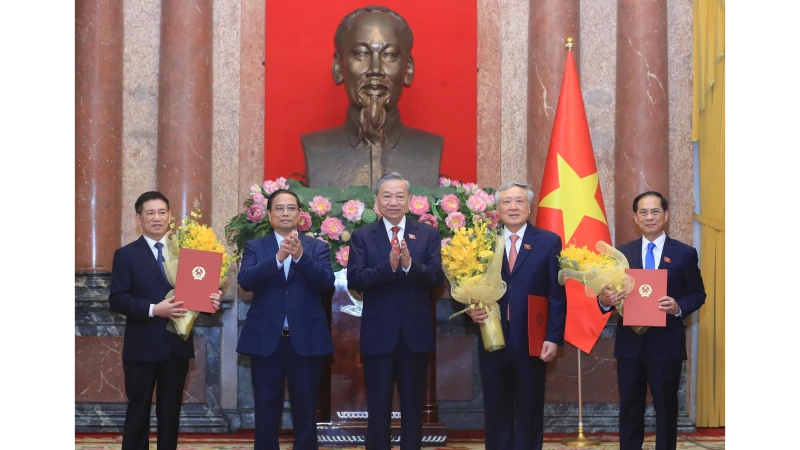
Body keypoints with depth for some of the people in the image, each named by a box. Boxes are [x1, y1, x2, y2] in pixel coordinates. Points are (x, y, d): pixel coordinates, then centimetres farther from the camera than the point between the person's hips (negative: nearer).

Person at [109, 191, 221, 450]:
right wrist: (153, 309, -21)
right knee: (138, 413, 3)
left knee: (171, 413, 11)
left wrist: (211, 299, -13)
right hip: (142, 346, -3)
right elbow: (116, 299, -9)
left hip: (177, 345, 3)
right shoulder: (126, 255, -1)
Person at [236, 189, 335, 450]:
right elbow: (245, 280, -10)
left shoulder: (317, 247, 7)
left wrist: (301, 256, -23)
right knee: (266, 414, 5)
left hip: (306, 340, 0)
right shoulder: (255, 247, 7)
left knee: (305, 414, 5)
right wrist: (278, 258, -24)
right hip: (266, 340, 0)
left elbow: (327, 283, -8)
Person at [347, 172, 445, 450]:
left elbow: (437, 278, -8)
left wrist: (410, 264, -25)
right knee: (378, 408, 7)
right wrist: (388, 266, -26)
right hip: (378, 334, -1)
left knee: (413, 407, 11)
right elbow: (354, 280, -12)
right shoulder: (362, 236, 0)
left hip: (415, 334, 1)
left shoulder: (428, 235, 3)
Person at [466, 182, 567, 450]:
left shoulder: (549, 242, 3)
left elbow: (557, 295, -1)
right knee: (496, 413, 9)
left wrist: (553, 337, -9)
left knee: (530, 413, 7)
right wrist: (471, 310, -15)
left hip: (532, 342, -1)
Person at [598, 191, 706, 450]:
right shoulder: (622, 253, 6)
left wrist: (678, 307, -18)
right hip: (629, 344, 2)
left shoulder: (685, 253, 0)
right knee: (629, 409, 9)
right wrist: (604, 300, -18)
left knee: (666, 409, 7)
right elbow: (612, 293, 5)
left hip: (666, 344, -2)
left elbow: (698, 295, 2)